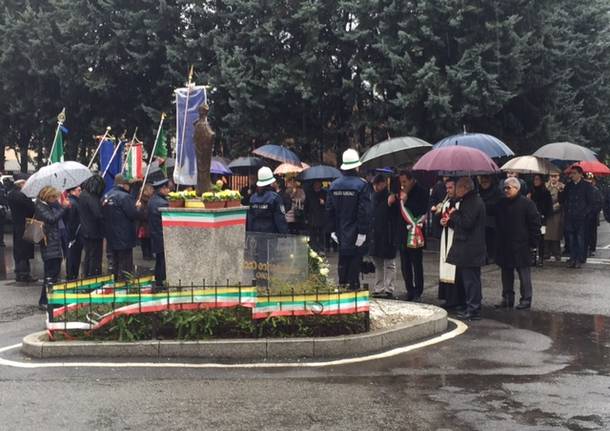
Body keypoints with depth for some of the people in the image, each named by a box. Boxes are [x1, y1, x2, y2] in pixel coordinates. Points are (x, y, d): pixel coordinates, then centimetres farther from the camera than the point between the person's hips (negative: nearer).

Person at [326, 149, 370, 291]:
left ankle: (342, 283, 16)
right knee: (355, 258, 2)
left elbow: (329, 210, 6)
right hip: (355, 232, -5)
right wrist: (362, 231, -12)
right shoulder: (361, 184, -11)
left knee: (343, 258, 14)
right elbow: (364, 210, -16)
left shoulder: (334, 185, 4)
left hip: (341, 233, 5)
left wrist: (332, 230, 12)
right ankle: (353, 284, 2)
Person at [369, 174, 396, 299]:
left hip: (387, 236, -7)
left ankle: (388, 290, 2)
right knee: (378, 264, 13)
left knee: (389, 264, 0)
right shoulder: (375, 196, 11)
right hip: (375, 236, 7)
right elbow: (371, 215, 14)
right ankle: (378, 289, 20)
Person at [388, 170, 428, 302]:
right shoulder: (400, 193, 10)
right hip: (402, 235, 6)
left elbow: (422, 212, -14)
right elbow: (395, 211, 16)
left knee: (417, 265, -1)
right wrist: (392, 201, -4)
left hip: (415, 235, -6)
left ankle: (417, 293, 5)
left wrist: (406, 201, -18)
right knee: (405, 266, 9)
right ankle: (410, 291, 18)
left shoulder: (421, 192, -7)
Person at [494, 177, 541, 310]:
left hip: (521, 245, -6)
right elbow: (498, 224, 20)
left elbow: (535, 224, -8)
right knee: (506, 273, 11)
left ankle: (526, 299, 7)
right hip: (504, 246, 6)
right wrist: (498, 242, 14)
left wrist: (533, 244, -11)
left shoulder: (527, 203, -8)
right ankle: (507, 299, 20)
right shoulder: (501, 204, 10)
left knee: (524, 273, 0)